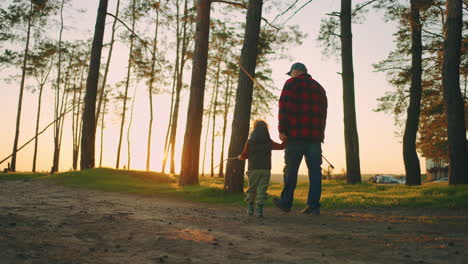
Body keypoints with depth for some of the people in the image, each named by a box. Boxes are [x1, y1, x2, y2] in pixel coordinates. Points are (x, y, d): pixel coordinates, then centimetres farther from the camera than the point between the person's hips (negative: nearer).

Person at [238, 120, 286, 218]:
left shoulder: (250, 142, 2)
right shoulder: (269, 142, 5)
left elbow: (244, 155, 6)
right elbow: (281, 146, 14)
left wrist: (240, 157, 28)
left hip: (253, 169, 0)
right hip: (265, 169, 0)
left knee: (252, 188, 13)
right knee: (262, 189, 0)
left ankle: (250, 208, 15)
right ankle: (259, 209, -8)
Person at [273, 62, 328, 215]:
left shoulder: (292, 83, 3)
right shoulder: (319, 88, 23)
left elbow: (284, 107, -8)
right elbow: (323, 112, 21)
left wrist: (282, 129, -9)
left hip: (296, 134, -5)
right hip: (315, 135, 5)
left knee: (291, 170, 2)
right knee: (314, 170, 1)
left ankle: (286, 203, 11)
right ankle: (314, 206, -1)